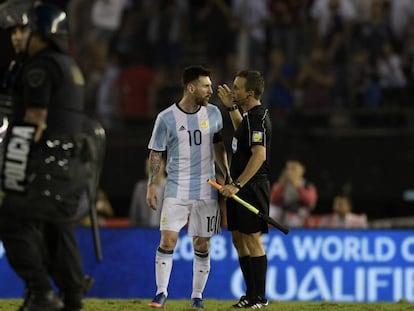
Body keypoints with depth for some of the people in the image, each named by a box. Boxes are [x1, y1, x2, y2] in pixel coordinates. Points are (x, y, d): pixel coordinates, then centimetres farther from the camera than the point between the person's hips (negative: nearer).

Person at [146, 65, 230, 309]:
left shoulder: (213, 113, 5)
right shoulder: (166, 118, -5)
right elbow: (156, 153, 1)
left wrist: (227, 175, 13)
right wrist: (152, 185, -5)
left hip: (207, 189, 3)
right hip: (177, 188, -3)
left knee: (202, 245, 3)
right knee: (168, 240, -11)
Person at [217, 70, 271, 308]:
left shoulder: (257, 117, -18)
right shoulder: (251, 114, 13)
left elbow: (259, 155, -29)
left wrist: (237, 185, -30)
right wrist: (232, 108, 28)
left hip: (252, 187, -11)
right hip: (242, 187, 11)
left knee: (252, 239, -6)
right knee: (239, 238, 13)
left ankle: (259, 297, -2)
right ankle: (251, 295, 19)